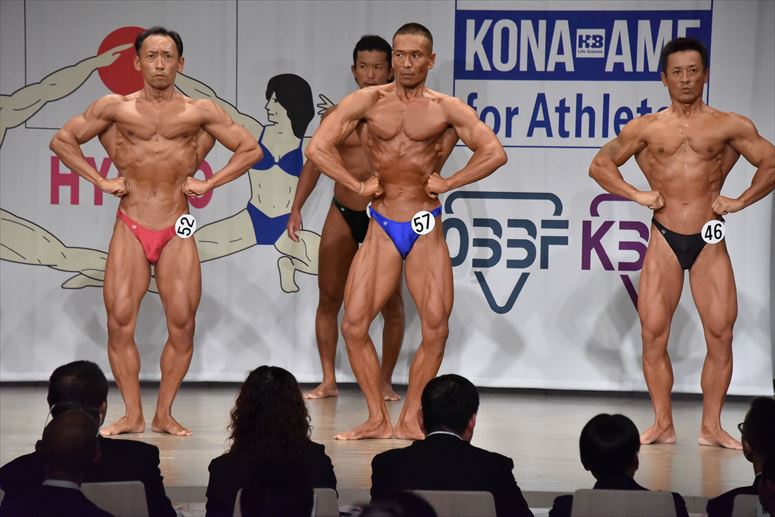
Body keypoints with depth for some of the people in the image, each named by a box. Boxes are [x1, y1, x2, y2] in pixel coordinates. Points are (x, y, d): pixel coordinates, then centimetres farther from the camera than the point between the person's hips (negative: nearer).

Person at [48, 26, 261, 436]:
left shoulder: (200, 111, 3)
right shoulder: (115, 108, 3)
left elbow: (250, 150, 10)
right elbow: (62, 140, 12)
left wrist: (208, 184, 2)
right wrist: (100, 180, 2)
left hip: (177, 233, 0)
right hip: (130, 229, 0)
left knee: (183, 326, -4)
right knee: (120, 321, -7)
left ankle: (164, 414, 8)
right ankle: (132, 415, 2)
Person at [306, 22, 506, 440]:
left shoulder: (446, 108, 0)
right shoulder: (368, 101, 1)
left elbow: (494, 153, -5)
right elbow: (317, 147, -3)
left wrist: (447, 183, -7)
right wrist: (357, 185, -6)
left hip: (426, 230, -1)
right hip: (381, 229, 1)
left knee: (436, 330, -6)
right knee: (353, 325, -6)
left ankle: (410, 420, 8)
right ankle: (377, 420, 6)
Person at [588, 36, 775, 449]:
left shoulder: (729, 126, 3)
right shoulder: (646, 128, 5)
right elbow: (599, 165, 11)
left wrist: (740, 201, 1)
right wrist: (637, 195, 0)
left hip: (710, 241, 0)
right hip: (664, 240, 1)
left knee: (720, 335, -4)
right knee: (653, 334, -2)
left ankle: (711, 427, 6)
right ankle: (663, 425, 7)